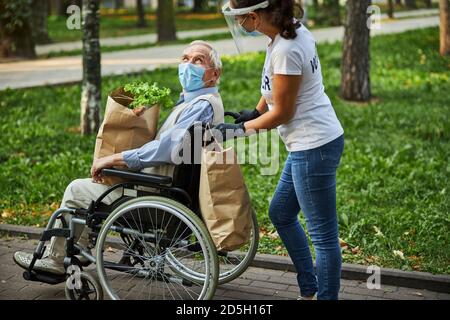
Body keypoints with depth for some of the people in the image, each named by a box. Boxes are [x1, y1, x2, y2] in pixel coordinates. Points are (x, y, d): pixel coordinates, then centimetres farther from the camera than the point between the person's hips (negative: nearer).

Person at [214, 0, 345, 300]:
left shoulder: (285, 50, -24)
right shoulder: (293, 30, 3)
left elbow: (282, 114, -15)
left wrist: (238, 129, -4)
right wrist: (255, 112, 25)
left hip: (313, 146, -11)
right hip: (309, 143, 11)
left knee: (323, 235, 2)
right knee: (280, 213, 23)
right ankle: (309, 290, 34)